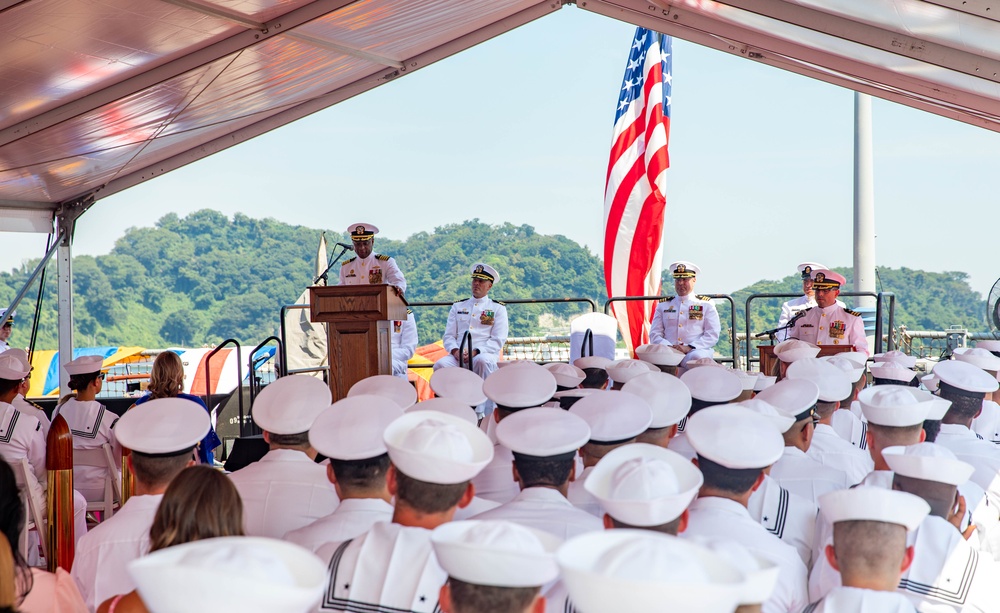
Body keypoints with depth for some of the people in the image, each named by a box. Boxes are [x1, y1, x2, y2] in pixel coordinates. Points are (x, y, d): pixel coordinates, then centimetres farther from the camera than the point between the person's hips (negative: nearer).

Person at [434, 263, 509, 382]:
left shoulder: (498, 308, 13)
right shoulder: (458, 306, 22)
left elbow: (498, 340, 2)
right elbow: (449, 336, 16)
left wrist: (476, 352, -13)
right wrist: (455, 350, -8)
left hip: (484, 354, -2)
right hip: (458, 356, 2)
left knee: (482, 361, -39)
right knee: (440, 364, -30)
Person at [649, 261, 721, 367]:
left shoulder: (706, 305, 15)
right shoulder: (663, 305, 21)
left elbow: (712, 335, 4)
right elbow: (654, 334, 14)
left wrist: (689, 347, -13)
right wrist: (669, 347, -9)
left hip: (696, 351, -1)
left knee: (696, 357, -40)